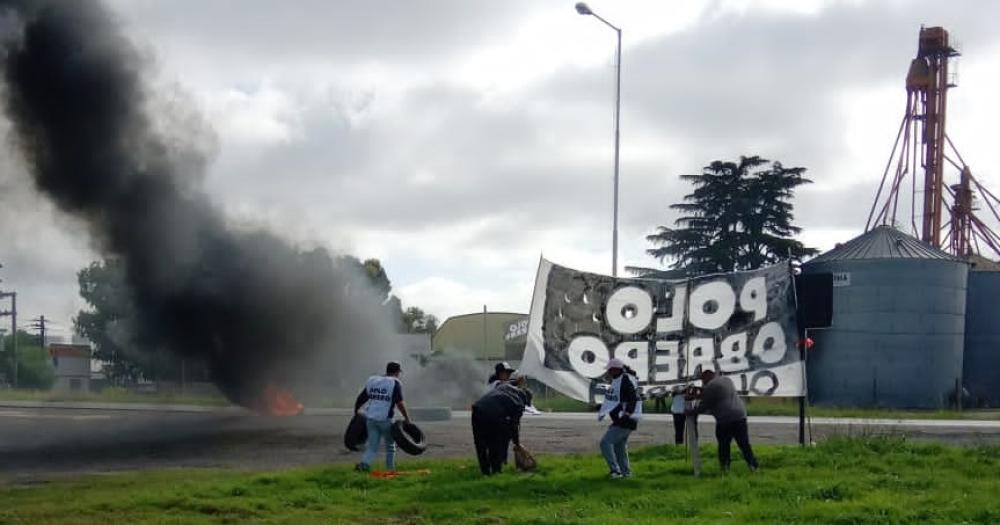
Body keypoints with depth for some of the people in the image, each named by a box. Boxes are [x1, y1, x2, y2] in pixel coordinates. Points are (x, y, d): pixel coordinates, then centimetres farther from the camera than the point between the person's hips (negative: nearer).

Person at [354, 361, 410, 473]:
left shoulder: (372, 380, 13)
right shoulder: (395, 383, -4)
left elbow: (360, 398, 15)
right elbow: (399, 403, -13)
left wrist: (356, 411, 30)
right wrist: (407, 419, -9)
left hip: (371, 418, 4)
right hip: (385, 419, -4)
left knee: (372, 446, 6)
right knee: (390, 445, 15)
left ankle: (364, 464, -17)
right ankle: (390, 469, 18)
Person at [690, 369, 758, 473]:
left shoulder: (710, 386, -6)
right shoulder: (727, 380, 20)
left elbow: (703, 406, -3)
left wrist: (693, 411, 13)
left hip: (725, 418, -7)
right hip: (740, 415, 7)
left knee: (723, 445, 7)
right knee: (744, 444, 8)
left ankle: (725, 468, 9)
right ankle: (753, 465, 3)